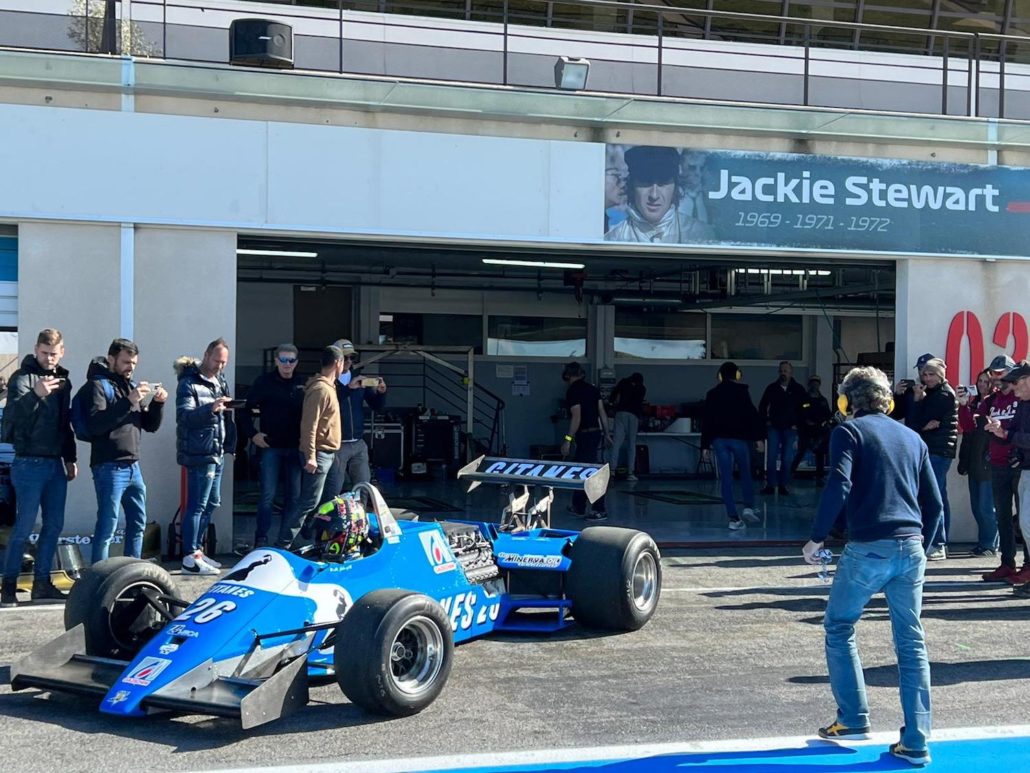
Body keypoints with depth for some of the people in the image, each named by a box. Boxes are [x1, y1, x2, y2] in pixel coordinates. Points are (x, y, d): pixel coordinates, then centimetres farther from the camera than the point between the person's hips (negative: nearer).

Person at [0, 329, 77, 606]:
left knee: (54, 526, 8)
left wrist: (70, 458, 18)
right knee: (24, 526, -6)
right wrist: (36, 394, -41)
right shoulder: (22, 377, -7)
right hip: (30, 463, -7)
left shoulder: (63, 380, 13)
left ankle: (42, 583, 16)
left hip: (56, 464, 7)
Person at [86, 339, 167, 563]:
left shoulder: (132, 385, 17)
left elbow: (151, 426, 18)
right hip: (109, 467, -8)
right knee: (107, 526, -7)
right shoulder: (99, 384, -6)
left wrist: (157, 403, -1)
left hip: (133, 466, 8)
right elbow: (94, 424, -20)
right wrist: (128, 402, -24)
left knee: (138, 523, 14)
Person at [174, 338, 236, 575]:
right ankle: (190, 557, -4)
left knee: (212, 503, 14)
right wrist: (210, 408, -34)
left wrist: (229, 444, 12)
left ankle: (197, 550, 24)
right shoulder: (189, 384, -8)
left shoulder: (220, 382, 17)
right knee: (197, 505, -8)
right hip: (199, 454, -9)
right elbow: (184, 416, -19)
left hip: (217, 453, 9)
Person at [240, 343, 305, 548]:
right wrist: (252, 434, -8)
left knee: (294, 495, 8)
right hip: (271, 447, -4)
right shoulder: (264, 382, -3)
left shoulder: (302, 384, 6)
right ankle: (261, 539, -1)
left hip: (295, 447, 4)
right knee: (268, 495, -5)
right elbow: (246, 410, -1)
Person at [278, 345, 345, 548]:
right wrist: (310, 456, -25)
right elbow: (309, 424, -22)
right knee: (309, 501, -10)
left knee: (309, 500, 13)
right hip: (319, 454, -10)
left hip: (325, 453, 10)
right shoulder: (320, 389, -16)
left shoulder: (328, 387, 15)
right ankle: (283, 544, -8)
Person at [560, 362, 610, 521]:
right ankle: (578, 507, 24)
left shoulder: (573, 391, -12)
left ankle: (600, 511, -7)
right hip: (596, 432, 9)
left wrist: (568, 439, -17)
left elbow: (576, 417, -18)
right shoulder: (592, 388, 11)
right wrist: (606, 434, 16)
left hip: (585, 435, -9)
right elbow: (602, 412, 11)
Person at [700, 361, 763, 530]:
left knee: (725, 478, 1)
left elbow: (706, 421, 10)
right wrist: (758, 437, -4)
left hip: (719, 439, 2)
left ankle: (733, 518, -4)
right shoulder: (742, 391, -1)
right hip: (739, 438, -2)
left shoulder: (712, 394, 10)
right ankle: (748, 507, -1)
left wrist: (705, 445, 13)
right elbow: (752, 415, -7)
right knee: (745, 473, 13)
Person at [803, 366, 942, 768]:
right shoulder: (913, 438, 17)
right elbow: (934, 503, 15)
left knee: (838, 629, 15)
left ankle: (853, 718, 15)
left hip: (868, 549, -5)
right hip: (911, 549, 5)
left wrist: (816, 538, -6)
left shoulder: (848, 432, 1)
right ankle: (915, 743, 7)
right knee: (911, 643, 8)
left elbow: (838, 487, -14)